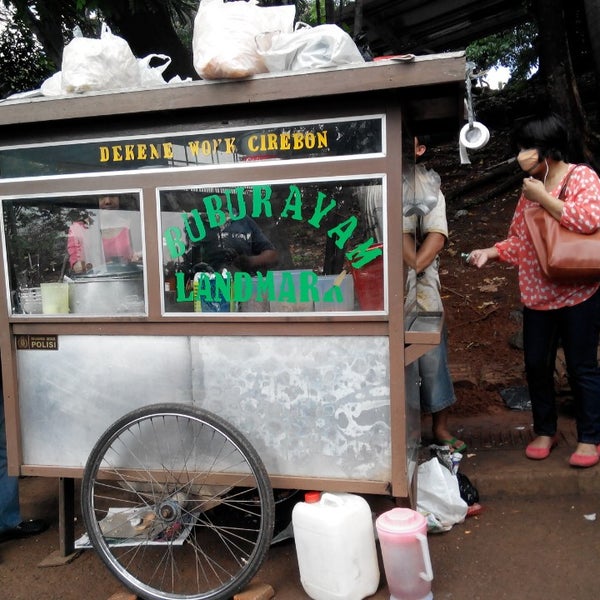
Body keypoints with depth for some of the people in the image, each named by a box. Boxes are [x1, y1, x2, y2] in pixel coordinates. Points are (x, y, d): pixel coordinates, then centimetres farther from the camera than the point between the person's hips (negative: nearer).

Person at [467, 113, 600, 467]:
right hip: (537, 296, 6)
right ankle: (545, 431, 27)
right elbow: (519, 241, 15)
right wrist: (490, 253, -1)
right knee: (537, 365, 10)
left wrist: (544, 198, -19)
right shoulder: (531, 188, 12)